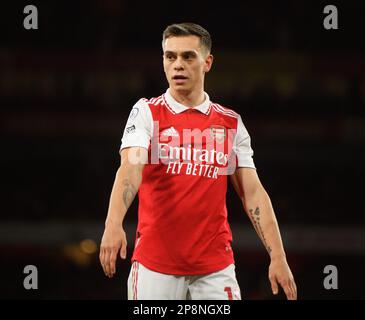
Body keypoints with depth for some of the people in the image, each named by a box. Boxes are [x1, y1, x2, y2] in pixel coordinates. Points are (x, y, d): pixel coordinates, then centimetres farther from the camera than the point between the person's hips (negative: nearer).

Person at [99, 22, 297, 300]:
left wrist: (278, 257, -1)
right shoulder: (146, 112, 1)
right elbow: (130, 169, -15)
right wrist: (114, 224, -33)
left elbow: (253, 194, 8)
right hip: (155, 264, -2)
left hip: (215, 266, 2)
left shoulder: (231, 123, 9)